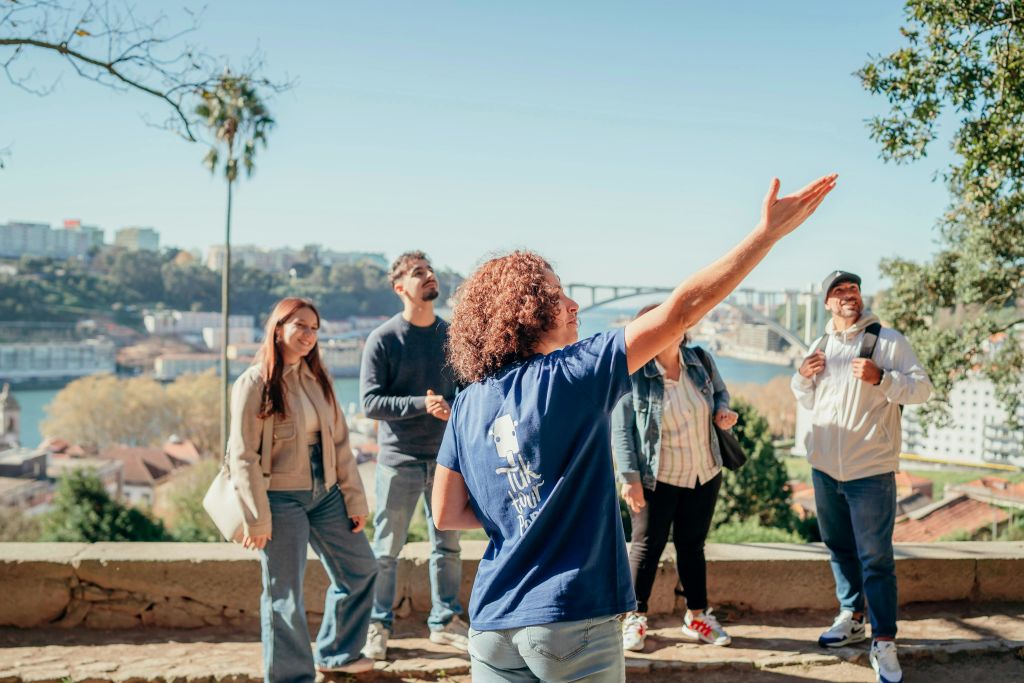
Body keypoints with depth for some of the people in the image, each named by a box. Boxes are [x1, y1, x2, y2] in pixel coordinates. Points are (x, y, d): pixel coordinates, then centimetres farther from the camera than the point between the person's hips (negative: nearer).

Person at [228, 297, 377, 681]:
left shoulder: (317, 379, 7)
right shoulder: (254, 383, -11)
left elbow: (339, 442, 8)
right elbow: (242, 456, -13)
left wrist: (355, 499, 5)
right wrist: (257, 519, -15)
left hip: (325, 492, 7)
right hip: (281, 497, -7)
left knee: (360, 569, 13)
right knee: (285, 593, 1)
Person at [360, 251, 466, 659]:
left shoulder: (451, 335, 5)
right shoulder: (383, 340, -7)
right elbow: (370, 403, -11)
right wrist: (423, 404, -21)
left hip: (445, 457, 4)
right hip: (399, 460, -4)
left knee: (448, 547, 12)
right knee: (387, 551, 5)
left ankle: (444, 622, 25)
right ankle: (378, 626, 19)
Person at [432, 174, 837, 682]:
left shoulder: (469, 405, 5)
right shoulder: (572, 373, -10)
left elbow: (446, 515, 8)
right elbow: (680, 309, -11)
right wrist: (768, 232, -7)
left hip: (491, 624, 5)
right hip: (571, 621, -5)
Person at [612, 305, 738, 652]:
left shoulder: (701, 361, -2)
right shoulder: (633, 375, -16)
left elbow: (720, 392, 16)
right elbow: (621, 430, -13)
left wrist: (723, 410, -7)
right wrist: (630, 477, -18)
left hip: (704, 474, 5)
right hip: (656, 480, -4)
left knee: (692, 545, 16)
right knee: (647, 545, 5)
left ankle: (697, 617, 29)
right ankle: (636, 618, 20)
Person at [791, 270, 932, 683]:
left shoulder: (887, 340, -7)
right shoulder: (820, 347, 11)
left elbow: (922, 388, -11)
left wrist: (880, 378, -25)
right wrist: (802, 378, 0)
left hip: (870, 470, -6)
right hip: (825, 468, 6)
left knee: (875, 558, -4)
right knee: (840, 548, 17)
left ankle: (884, 642, 3)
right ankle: (851, 617, 33)